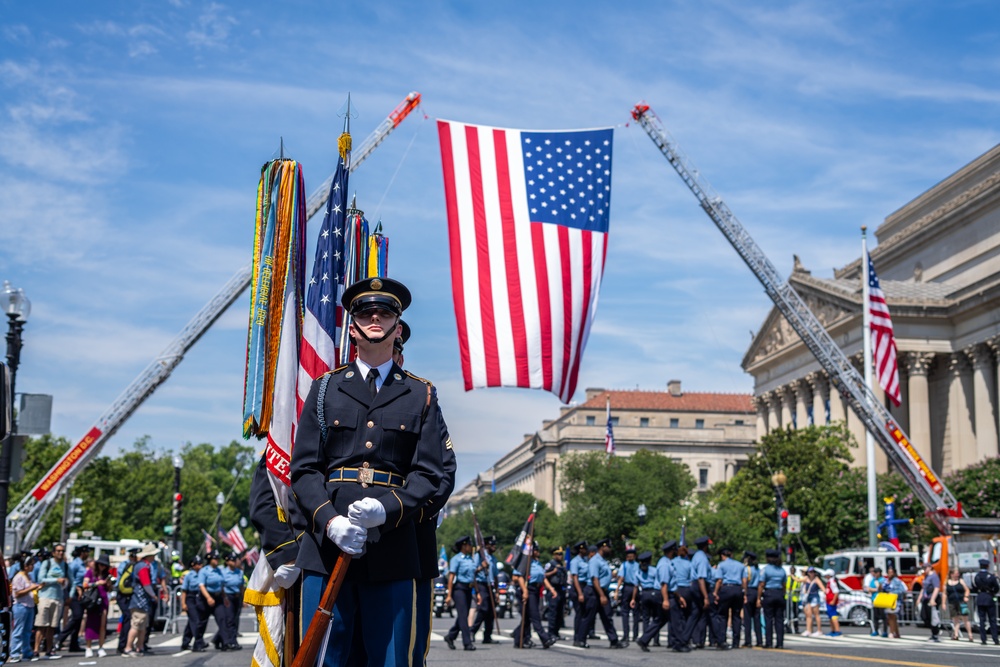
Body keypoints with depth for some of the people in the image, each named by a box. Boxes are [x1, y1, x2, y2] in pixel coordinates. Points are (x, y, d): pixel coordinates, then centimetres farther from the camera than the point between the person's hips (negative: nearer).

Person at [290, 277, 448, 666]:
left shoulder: (422, 395, 12)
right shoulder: (325, 389, 14)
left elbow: (429, 473, 4)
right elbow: (303, 469, 6)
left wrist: (386, 510, -15)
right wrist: (330, 521, -12)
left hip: (393, 552, 0)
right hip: (326, 546, 0)